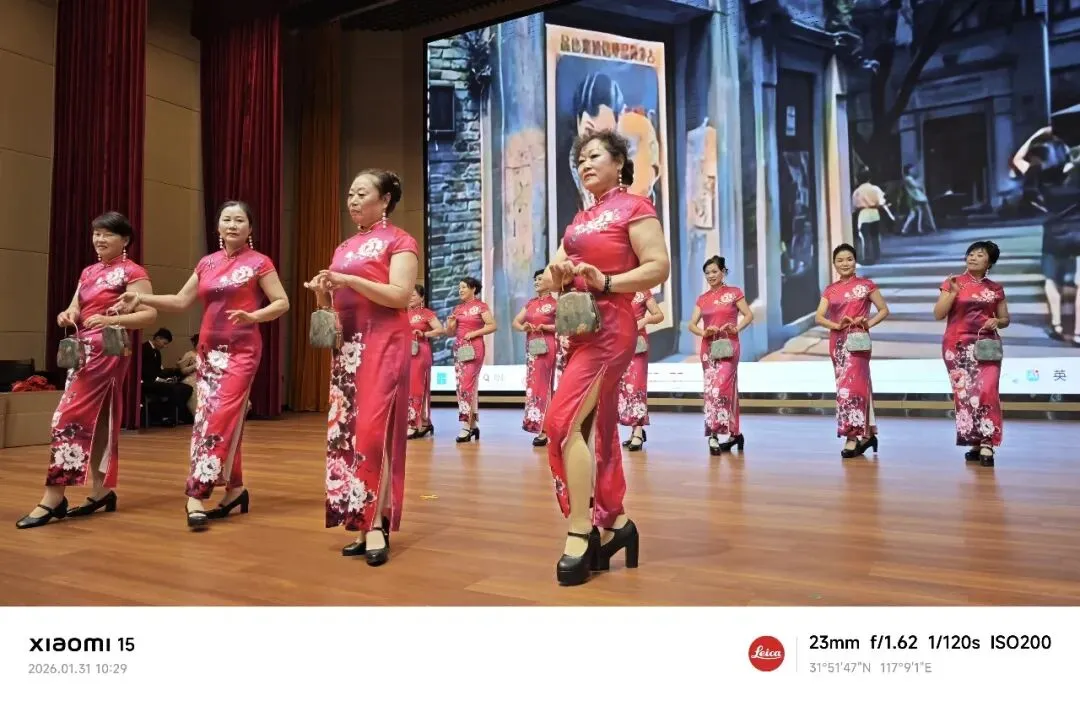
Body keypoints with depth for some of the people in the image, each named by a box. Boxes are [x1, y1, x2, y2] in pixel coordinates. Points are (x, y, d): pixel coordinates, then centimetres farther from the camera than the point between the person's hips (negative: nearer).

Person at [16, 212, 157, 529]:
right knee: (96, 420, 8)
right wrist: (67, 316, -7)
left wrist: (109, 320, -25)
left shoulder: (132, 272, -6)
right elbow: (75, 308, 17)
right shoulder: (88, 272, 19)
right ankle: (102, 491, 14)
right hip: (83, 350, 8)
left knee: (69, 416, -12)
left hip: (107, 351, -8)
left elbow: (150, 314, -14)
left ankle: (54, 497, -8)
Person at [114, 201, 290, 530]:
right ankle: (235, 489, 15)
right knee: (205, 418, 5)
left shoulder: (259, 263, -3)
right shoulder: (207, 263, 13)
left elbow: (282, 303, -6)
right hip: (208, 349, 6)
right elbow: (181, 301, 15)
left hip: (242, 350, -6)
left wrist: (252, 317, -22)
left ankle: (197, 494, -11)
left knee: (221, 417, -13)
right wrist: (141, 298, 4)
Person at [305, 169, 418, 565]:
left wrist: (349, 280, -17)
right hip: (347, 346, 7)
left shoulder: (399, 241, 0)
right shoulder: (345, 247, 20)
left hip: (383, 344, -7)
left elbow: (400, 296, -13)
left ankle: (377, 525, -6)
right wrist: (322, 292, 0)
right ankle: (361, 522, 8)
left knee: (373, 429, -12)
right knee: (345, 430, 2)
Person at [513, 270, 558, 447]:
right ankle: (540, 425, 13)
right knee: (532, 385, 7)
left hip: (547, 347, -7)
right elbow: (516, 322, 16)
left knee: (541, 385, -10)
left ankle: (543, 430, -8)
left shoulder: (554, 303, -5)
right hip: (531, 347, 7)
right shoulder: (530, 303, 16)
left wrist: (545, 327, -19)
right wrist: (523, 327, -6)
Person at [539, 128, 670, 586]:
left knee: (565, 422, -18)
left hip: (611, 328, -9)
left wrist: (606, 282, -22)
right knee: (599, 429, 10)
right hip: (580, 329, 9)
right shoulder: (580, 219, 20)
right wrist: (557, 274, -6)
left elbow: (659, 267, -14)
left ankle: (580, 533, -10)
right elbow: (554, 280, 17)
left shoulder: (634, 207, -3)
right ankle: (615, 524, 20)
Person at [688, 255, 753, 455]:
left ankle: (715, 434, -15)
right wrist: (703, 332, -12)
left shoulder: (734, 293, 3)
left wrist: (736, 328, -16)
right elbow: (692, 324, 8)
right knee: (710, 389, 5)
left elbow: (749, 315, 0)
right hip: (708, 348, 5)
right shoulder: (702, 299, 13)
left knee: (720, 387, -16)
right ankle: (733, 433, 15)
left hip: (728, 345, -5)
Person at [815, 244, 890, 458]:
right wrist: (837, 325, -13)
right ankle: (866, 433, 17)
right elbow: (818, 317, 4)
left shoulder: (866, 285, 2)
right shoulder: (830, 290, 11)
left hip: (858, 340, -4)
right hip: (837, 342, 5)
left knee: (851, 384, -14)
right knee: (844, 385, 6)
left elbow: (884, 310, 6)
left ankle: (853, 437, -11)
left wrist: (868, 323, -10)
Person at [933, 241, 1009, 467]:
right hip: (958, 346, -1)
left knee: (987, 390, -12)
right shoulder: (952, 283, 5)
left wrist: (997, 322, -4)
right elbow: (938, 314, -2)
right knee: (964, 392, -3)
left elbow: (1005, 319, 18)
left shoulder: (995, 289, 11)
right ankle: (975, 443, 4)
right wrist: (953, 292, -12)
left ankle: (986, 444, -11)